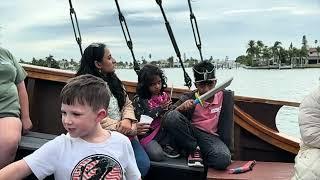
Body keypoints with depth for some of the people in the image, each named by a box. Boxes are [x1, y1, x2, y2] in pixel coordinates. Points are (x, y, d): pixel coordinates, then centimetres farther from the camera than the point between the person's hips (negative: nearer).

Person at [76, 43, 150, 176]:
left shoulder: (113, 80, 14)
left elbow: (127, 104, 13)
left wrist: (127, 120, -8)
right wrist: (119, 127, -17)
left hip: (123, 134, 6)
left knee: (143, 164, -16)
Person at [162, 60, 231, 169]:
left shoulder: (221, 95, 2)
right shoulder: (189, 98, -1)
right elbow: (169, 117, -7)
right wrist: (181, 108, -27)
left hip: (210, 136, 0)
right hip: (190, 133, 1)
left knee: (223, 159, -34)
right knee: (172, 116, -29)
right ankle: (193, 149, -11)